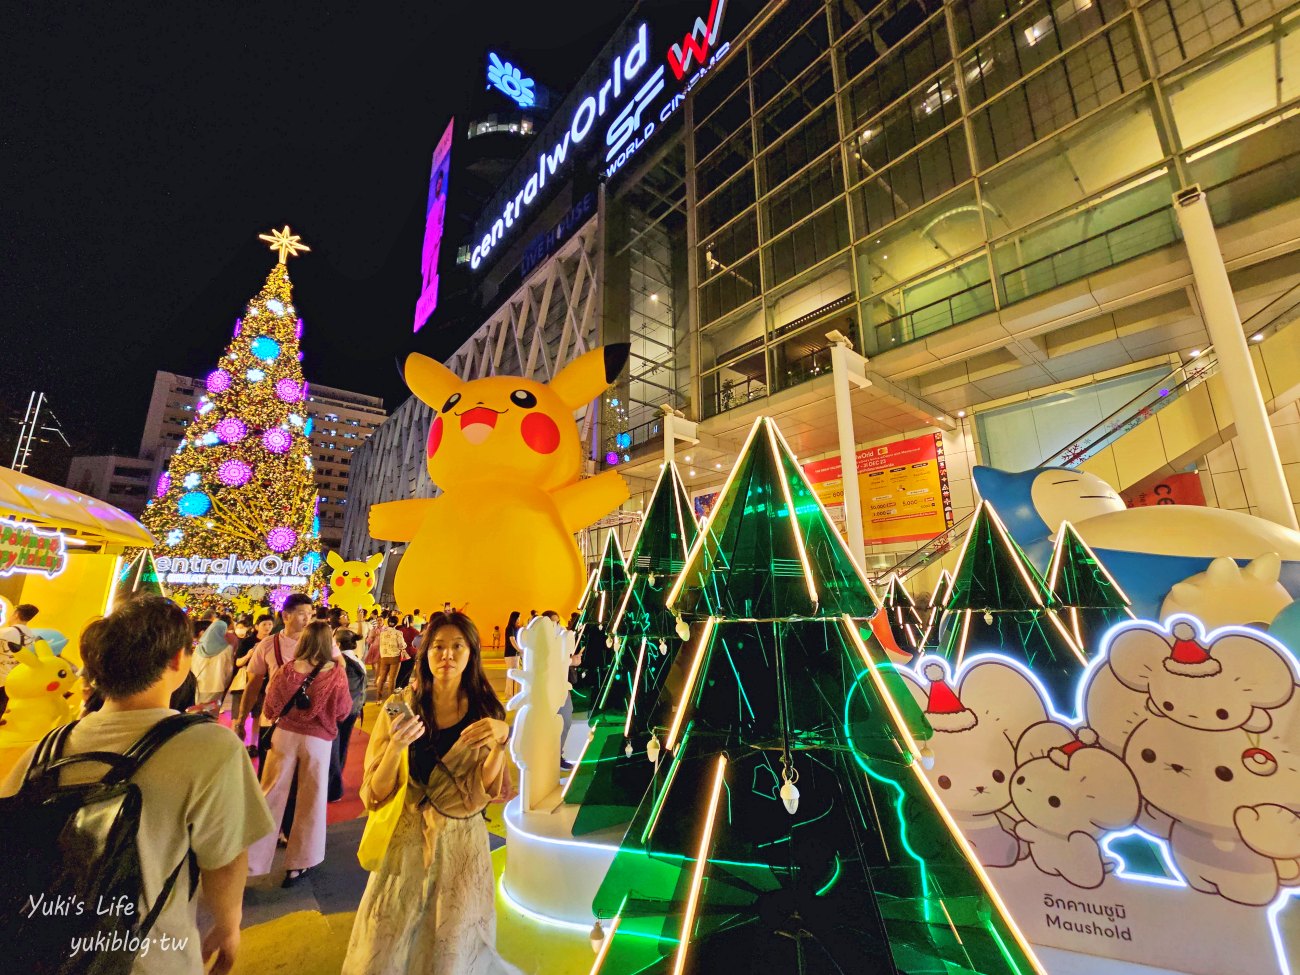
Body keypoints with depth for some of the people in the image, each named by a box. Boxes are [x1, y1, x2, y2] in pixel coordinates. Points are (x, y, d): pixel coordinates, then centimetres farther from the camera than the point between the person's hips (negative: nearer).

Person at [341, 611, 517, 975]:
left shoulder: (485, 712, -8)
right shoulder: (401, 706, -9)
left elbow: (486, 791, -12)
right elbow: (376, 794, -9)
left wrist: (500, 740, -29)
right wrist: (396, 745, -27)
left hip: (461, 842, 0)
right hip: (406, 839, 0)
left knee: (452, 946, 16)